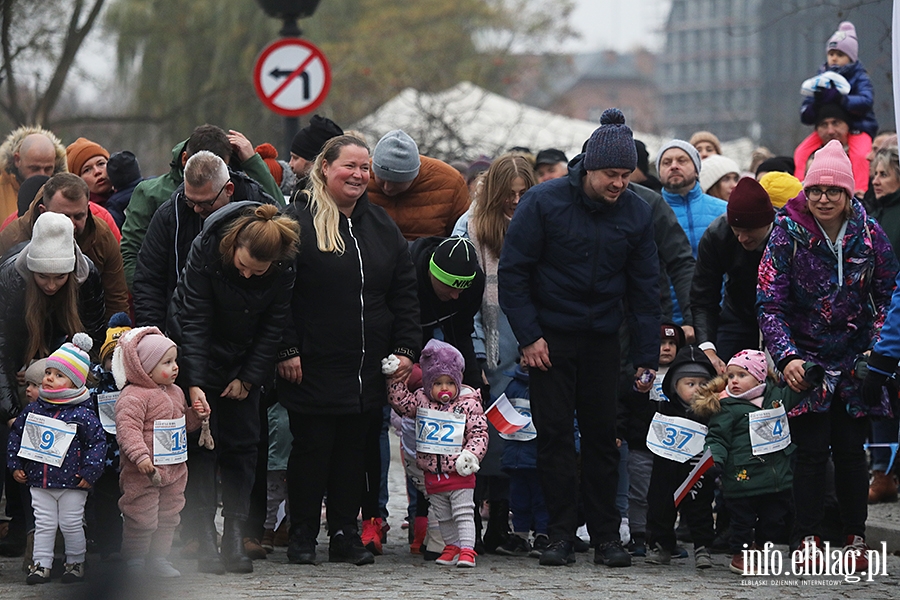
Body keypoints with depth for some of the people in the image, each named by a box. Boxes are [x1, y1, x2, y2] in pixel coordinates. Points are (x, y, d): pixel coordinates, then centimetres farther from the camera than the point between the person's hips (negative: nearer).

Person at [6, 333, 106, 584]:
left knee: (71, 524, 6)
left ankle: (76, 563, 21)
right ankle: (41, 564, 13)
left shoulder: (82, 415, -12)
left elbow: (98, 442, -9)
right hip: (39, 482, 4)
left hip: (72, 484, -3)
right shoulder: (32, 410, 1)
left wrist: (89, 472, -10)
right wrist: (15, 465, 6)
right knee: (43, 524, 7)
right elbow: (16, 436, 11)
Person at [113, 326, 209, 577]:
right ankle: (134, 560, 11)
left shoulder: (174, 393, 13)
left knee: (168, 517, 13)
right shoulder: (133, 396, -16)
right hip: (143, 473, -8)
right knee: (142, 519, -2)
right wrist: (141, 456, -35)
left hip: (174, 470, 8)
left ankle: (158, 558, 23)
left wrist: (196, 416, 7)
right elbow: (127, 428, -25)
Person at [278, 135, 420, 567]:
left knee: (353, 449, 7)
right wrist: (286, 350, -14)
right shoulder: (298, 220, -5)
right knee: (311, 447, 0)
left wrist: (406, 348, 6)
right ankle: (302, 536, 9)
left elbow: (404, 292, 15)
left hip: (367, 367, 5)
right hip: (312, 365, -5)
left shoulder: (380, 225, 13)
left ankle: (346, 534, 14)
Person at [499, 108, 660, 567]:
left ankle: (605, 534, 9)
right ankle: (561, 533, 3)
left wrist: (647, 356, 1)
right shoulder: (544, 202, -10)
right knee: (554, 434, -2)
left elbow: (644, 288, 5)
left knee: (602, 435, 4)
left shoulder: (635, 212, -1)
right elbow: (513, 271, -7)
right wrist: (528, 336, -12)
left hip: (603, 339, 2)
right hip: (550, 336, -2)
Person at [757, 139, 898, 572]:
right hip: (805, 361, -2)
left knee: (851, 451, 2)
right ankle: (807, 538, 1)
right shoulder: (788, 234, -9)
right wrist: (786, 357, -23)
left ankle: (856, 538, 12)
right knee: (811, 451, -6)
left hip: (854, 361, 2)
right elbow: (770, 303, -11)